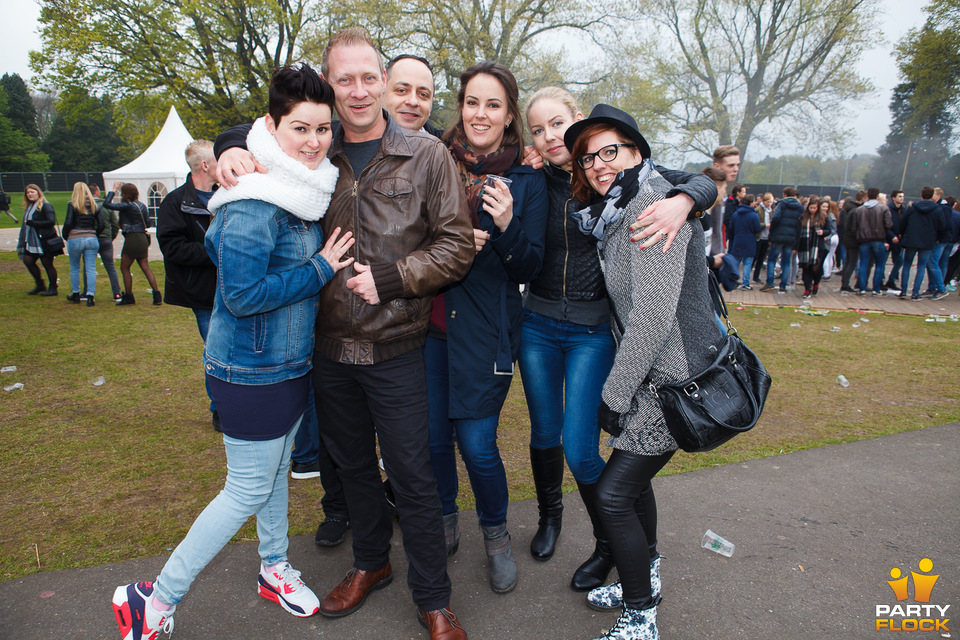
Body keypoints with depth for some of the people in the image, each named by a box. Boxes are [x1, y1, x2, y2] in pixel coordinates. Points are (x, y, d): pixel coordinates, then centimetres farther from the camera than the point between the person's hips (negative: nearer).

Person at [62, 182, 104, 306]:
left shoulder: (72, 205, -5)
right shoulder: (94, 205, 6)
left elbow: (68, 223, -10)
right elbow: (101, 225, 3)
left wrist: (65, 236, 5)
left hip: (75, 240, -2)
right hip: (91, 239, 2)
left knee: (74, 268, 15)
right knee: (91, 269, 1)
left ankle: (76, 295, 24)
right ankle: (90, 297, -5)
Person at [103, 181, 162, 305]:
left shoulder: (128, 206, -13)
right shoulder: (142, 205, 11)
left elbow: (107, 204, -14)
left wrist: (113, 190, -4)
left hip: (132, 239, -8)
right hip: (143, 238, 8)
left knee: (124, 268, 4)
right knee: (145, 268, 8)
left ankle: (128, 297, 9)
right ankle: (157, 296, 2)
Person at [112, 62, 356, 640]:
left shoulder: (311, 190, 5)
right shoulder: (254, 205, -23)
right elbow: (243, 294, -26)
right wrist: (320, 270, -21)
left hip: (293, 361, 9)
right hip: (252, 370, -8)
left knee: (276, 469, 22)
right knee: (249, 489, 2)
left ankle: (274, 569, 43)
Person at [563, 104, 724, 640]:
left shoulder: (652, 204, -19)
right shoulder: (614, 212, 12)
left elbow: (654, 313, -24)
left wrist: (615, 395, -17)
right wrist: (620, 388, 12)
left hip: (677, 377, -9)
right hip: (653, 373, 9)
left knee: (614, 493, -4)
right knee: (635, 477, 20)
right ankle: (645, 576, 42)